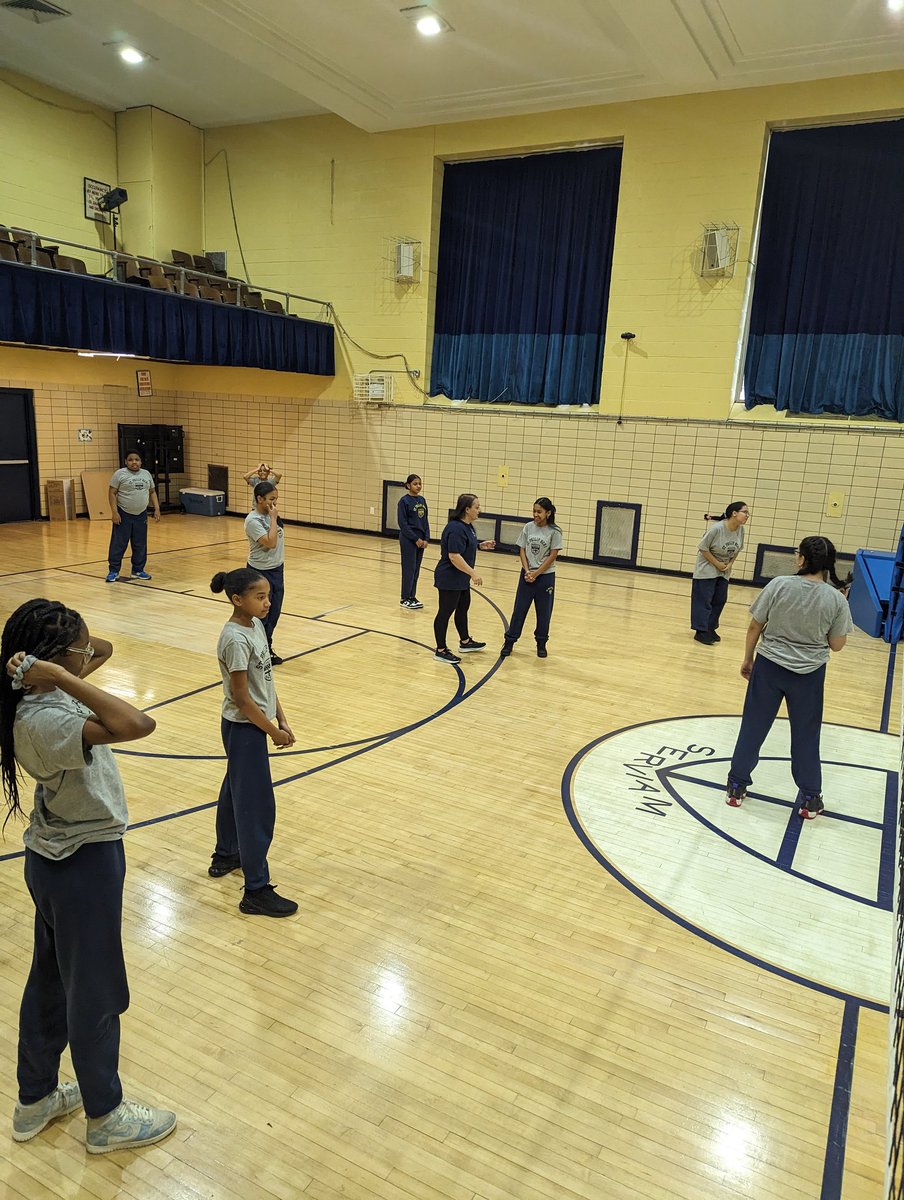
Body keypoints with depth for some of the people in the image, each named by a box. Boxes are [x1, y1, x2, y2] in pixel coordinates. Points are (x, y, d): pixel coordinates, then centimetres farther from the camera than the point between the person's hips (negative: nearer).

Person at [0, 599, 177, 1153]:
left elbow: (106, 649, 9)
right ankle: (106, 1117, 35)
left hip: (57, 857, 9)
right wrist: (63, 678, -38)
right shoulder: (44, 719, -32)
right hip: (85, 863, -9)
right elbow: (138, 725, -47)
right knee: (96, 995, 12)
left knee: (50, 981, 25)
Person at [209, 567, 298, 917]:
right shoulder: (236, 639, -24)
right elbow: (241, 697, -21)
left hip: (250, 726, 9)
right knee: (257, 807, -2)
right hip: (244, 729, -9)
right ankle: (256, 891, 9)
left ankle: (225, 856, 44)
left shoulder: (256, 625, 3)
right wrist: (273, 731, -12)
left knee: (235, 791, 24)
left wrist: (281, 719, 6)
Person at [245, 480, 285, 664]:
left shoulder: (270, 515, 4)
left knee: (274, 613, 14)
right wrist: (273, 518, -21)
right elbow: (270, 542, -26)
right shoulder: (253, 520, -19)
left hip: (276, 570, 7)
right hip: (260, 573, -7)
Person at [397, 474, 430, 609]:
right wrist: (416, 539, -14)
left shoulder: (422, 500, 10)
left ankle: (412, 596, 18)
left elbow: (425, 521, 12)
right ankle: (405, 599, 6)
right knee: (409, 568, -2)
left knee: (416, 569, 9)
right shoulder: (404, 500, -9)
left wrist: (426, 538, 1)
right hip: (408, 539, -6)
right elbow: (403, 523, -13)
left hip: (420, 539, 6)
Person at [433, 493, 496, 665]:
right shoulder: (456, 528, -24)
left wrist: (481, 546, 7)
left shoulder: (467, 526, 7)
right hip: (449, 579, -10)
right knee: (445, 613, -1)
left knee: (463, 608, 22)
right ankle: (440, 651, 9)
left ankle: (465, 642, 38)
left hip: (461, 579, 10)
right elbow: (454, 556, -29)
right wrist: (473, 573, -29)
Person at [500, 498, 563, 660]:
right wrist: (527, 571, -11)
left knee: (543, 612, 7)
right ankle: (509, 641, 15)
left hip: (545, 576, -2)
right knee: (519, 609, 5)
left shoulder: (554, 531, -10)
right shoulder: (528, 527, -1)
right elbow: (522, 550, 2)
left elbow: (552, 556, -11)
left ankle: (541, 643, 22)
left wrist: (536, 574, -13)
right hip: (527, 574, 2)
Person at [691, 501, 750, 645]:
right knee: (704, 600, -3)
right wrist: (717, 564, -16)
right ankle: (701, 631, 3)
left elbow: (737, 550, 8)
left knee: (720, 600, 9)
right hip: (707, 568, -6)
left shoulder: (741, 529, -7)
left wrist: (729, 564, -6)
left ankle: (710, 629, 22)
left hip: (724, 572, 6)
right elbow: (703, 548, -17)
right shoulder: (717, 528, -25)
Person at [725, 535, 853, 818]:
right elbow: (837, 645, -3)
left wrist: (747, 659, 8)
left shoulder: (778, 585, -14)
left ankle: (736, 787, 24)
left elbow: (755, 627, -7)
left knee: (753, 727, 13)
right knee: (806, 735, 15)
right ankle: (810, 799, 27)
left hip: (769, 667, 0)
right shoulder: (836, 599, -11)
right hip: (809, 674, 1)